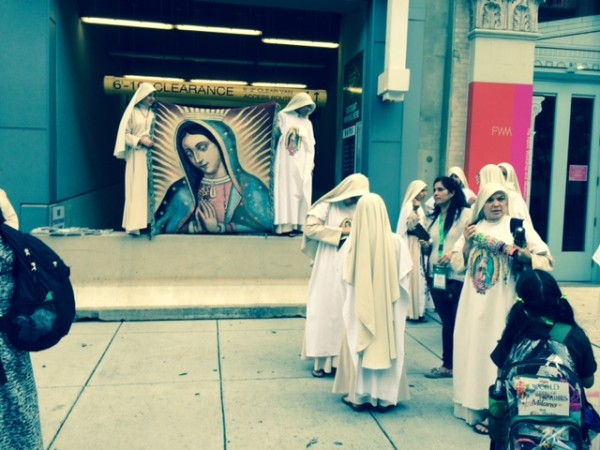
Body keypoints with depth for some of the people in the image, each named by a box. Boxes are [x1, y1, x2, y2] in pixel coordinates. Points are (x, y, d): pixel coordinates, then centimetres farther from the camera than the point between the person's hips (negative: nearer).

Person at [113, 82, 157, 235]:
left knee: (149, 188, 4)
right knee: (136, 189, -8)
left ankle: (146, 221, 9)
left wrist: (155, 141, -1)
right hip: (136, 155, -5)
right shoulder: (132, 112, -1)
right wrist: (140, 140, -16)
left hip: (150, 154, 5)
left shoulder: (153, 114, 13)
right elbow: (125, 134, -4)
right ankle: (134, 224, -8)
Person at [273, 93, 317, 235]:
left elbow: (310, 146, 15)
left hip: (302, 164, 4)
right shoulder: (283, 117, 5)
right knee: (286, 191, -8)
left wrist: (310, 165, 7)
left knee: (302, 192, -1)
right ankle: (285, 225, -12)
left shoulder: (307, 123, 16)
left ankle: (299, 224, -1)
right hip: (286, 162, -4)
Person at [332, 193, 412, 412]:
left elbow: (345, 279, -5)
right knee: (386, 346, 12)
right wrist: (389, 290, 10)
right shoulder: (395, 242, -11)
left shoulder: (351, 243, -12)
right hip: (387, 306, 0)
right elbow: (404, 277, -7)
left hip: (358, 306, 0)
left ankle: (357, 395, 21)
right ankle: (385, 397, 20)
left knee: (358, 347, 13)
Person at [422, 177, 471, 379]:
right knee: (447, 322, 13)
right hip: (437, 276, 6)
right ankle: (447, 365, 21)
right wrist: (425, 244, 0)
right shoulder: (432, 218, 17)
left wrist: (454, 252, -21)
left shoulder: (466, 214, -2)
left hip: (458, 276, -6)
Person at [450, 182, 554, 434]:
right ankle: (476, 409, 11)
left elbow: (547, 261, -4)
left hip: (503, 305, -2)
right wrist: (467, 243, -7)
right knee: (474, 350, 2)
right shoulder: (473, 229, 11)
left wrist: (524, 256, -22)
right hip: (474, 305, 3)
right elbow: (457, 265, 7)